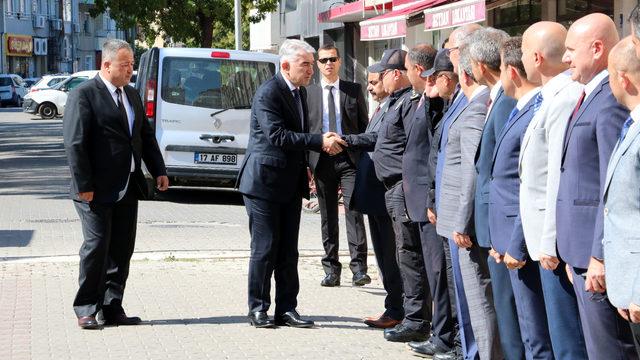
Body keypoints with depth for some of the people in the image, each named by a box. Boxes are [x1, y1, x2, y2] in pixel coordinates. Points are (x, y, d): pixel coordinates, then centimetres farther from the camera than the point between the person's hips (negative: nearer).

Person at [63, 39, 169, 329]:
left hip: (128, 189, 7)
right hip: (98, 190, -7)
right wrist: (84, 185, -17)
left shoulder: (132, 95, 16)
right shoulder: (84, 95, -9)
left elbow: (146, 136, 20)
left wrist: (159, 171, 7)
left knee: (122, 250, 8)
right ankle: (86, 310, 5)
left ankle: (112, 308, 14)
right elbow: (75, 144, -13)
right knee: (97, 247, -5)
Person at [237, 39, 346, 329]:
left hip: (290, 183, 8)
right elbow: (277, 135, -24)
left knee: (288, 251, 9)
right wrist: (320, 142, -24)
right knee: (265, 248, -2)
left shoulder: (300, 91, 13)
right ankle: (258, 308, 8)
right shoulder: (268, 93, -15)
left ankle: (286, 309, 14)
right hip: (264, 182, -8)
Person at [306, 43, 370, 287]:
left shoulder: (354, 90, 8)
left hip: (350, 158, -2)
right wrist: (306, 163, 2)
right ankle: (331, 270, 11)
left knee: (354, 211, -11)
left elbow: (364, 125, 9)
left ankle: (359, 267, -12)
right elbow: (304, 129, 10)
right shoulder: (309, 93, 10)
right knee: (328, 216, 6)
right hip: (322, 159, 2)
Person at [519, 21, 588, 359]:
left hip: (558, 239, -10)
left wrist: (551, 242, -19)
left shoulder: (565, 100, -17)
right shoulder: (552, 97, 12)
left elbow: (561, 178, -21)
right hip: (547, 237, 10)